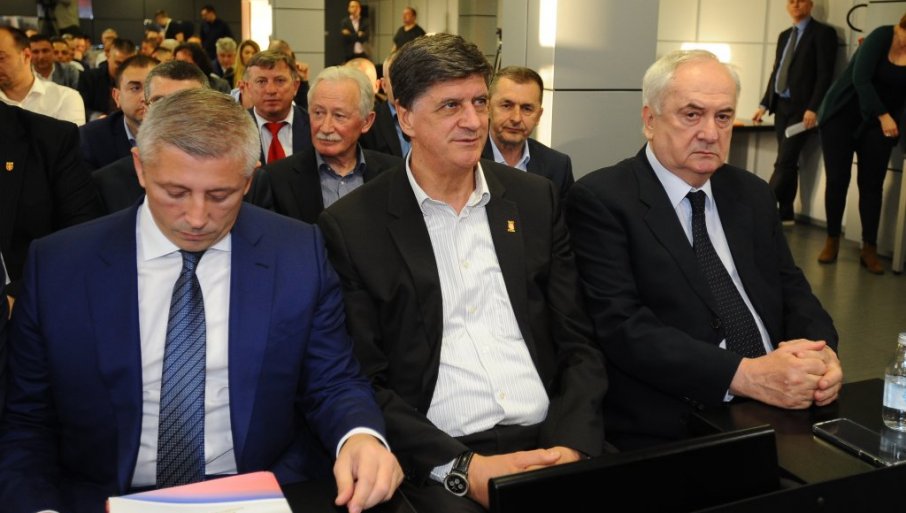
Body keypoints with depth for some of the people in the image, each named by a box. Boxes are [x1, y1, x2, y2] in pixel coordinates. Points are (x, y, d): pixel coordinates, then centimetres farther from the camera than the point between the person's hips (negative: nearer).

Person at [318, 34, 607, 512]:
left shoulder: (534, 198, 8)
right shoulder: (351, 225, -2)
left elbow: (577, 343, 8)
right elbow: (360, 380, -4)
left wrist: (571, 444, -8)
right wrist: (463, 468, -15)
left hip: (551, 441, 3)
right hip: (436, 461, -3)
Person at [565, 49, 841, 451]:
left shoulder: (752, 195, 14)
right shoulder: (600, 200, -6)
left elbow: (792, 291, 16)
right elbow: (622, 325, -14)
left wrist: (821, 352, -7)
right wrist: (745, 375, -21)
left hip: (781, 409, 5)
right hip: (670, 428, -5)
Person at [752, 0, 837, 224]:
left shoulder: (822, 32, -4)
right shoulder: (784, 36, 17)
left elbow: (825, 74, -11)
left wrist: (813, 108, -19)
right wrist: (764, 104, 12)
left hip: (801, 107, -6)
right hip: (781, 106, 7)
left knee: (784, 162, -11)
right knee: (788, 163, 8)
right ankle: (785, 214, 11)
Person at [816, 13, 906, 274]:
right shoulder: (882, 36, -13)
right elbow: (860, 78, -20)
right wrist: (883, 115, -25)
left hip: (879, 124, 3)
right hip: (842, 115, -3)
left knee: (872, 184, -1)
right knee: (837, 180, -3)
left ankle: (869, 250, 4)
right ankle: (832, 241, 10)